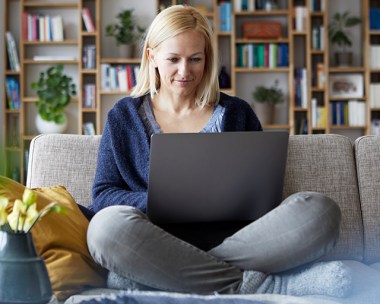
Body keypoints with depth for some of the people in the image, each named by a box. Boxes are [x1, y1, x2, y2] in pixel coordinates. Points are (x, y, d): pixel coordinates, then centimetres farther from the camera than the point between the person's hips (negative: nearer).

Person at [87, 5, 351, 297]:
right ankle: (249, 282, -29)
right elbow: (103, 196, 8)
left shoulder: (237, 113, 18)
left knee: (319, 209, -25)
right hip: (160, 245, 0)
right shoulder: (124, 116, 15)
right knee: (108, 225, -36)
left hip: (235, 237, 1)